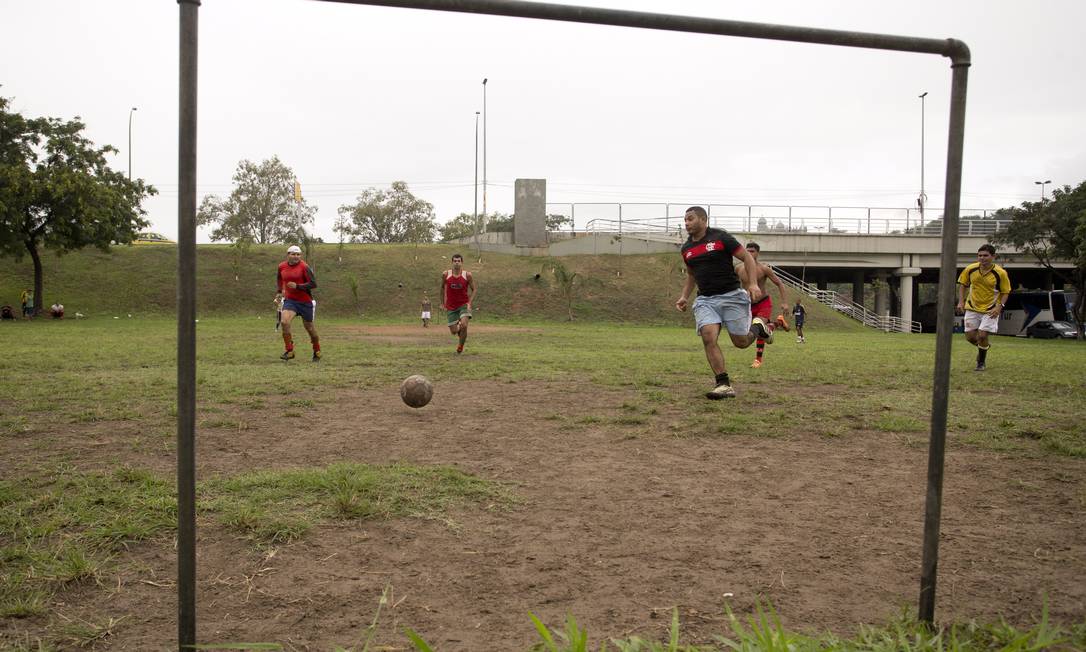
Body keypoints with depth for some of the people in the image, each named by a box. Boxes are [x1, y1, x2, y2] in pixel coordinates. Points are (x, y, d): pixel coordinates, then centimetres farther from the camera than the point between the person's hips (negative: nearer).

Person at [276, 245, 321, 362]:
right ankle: (289, 351, -10)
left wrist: (297, 286, -24)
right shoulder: (281, 266, 2)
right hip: (289, 300, 3)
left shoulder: (304, 267, -13)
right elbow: (279, 278, 24)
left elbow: (313, 284, -16)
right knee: (285, 322, -21)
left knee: (309, 327, 8)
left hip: (305, 301, -3)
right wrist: (278, 291, 14)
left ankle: (317, 352, 30)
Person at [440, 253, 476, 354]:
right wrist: (442, 303, 13)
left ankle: (461, 345, 4)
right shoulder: (445, 274, -4)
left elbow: (473, 289, 2)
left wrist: (469, 302, -10)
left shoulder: (468, 275, -8)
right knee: (453, 331, 0)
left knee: (464, 325, -23)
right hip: (451, 307, 2)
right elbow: (442, 287, 12)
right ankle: (462, 336, 37)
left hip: (464, 305, -2)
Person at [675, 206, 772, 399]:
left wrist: (753, 283, -14)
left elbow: (747, 257, -3)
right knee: (708, 337, -19)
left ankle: (758, 326, 36)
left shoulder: (720, 237, -5)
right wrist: (684, 296, 14)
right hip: (705, 300, 4)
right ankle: (724, 385, -14)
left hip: (731, 296, -4)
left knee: (741, 342, 1)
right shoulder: (686, 248, 11)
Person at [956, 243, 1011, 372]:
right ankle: (984, 347, 38)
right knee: (970, 336, 2)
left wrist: (999, 307, -18)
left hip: (990, 310, -3)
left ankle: (981, 363, 11)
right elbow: (962, 284, 9)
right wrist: (961, 301, -1)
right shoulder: (970, 269, -7)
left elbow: (1005, 292, -4)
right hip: (972, 308, 3)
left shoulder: (1000, 273, -14)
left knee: (982, 336, -13)